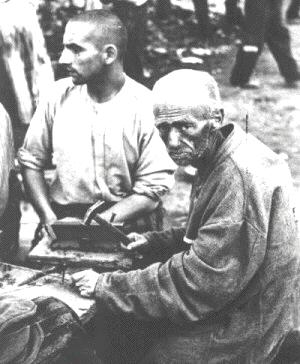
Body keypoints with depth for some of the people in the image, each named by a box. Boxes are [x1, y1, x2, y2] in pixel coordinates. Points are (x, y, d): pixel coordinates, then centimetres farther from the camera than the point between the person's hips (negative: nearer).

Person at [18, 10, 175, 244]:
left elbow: (151, 191, -9)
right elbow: (31, 161, 8)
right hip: (62, 219, 2)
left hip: (123, 226, -2)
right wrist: (49, 217, -5)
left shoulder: (147, 107, -9)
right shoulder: (59, 94, 1)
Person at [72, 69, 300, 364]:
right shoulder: (218, 160, 5)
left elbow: (201, 281, -28)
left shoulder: (241, 175, -26)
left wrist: (106, 286, -21)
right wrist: (153, 242, 3)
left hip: (233, 340, -9)